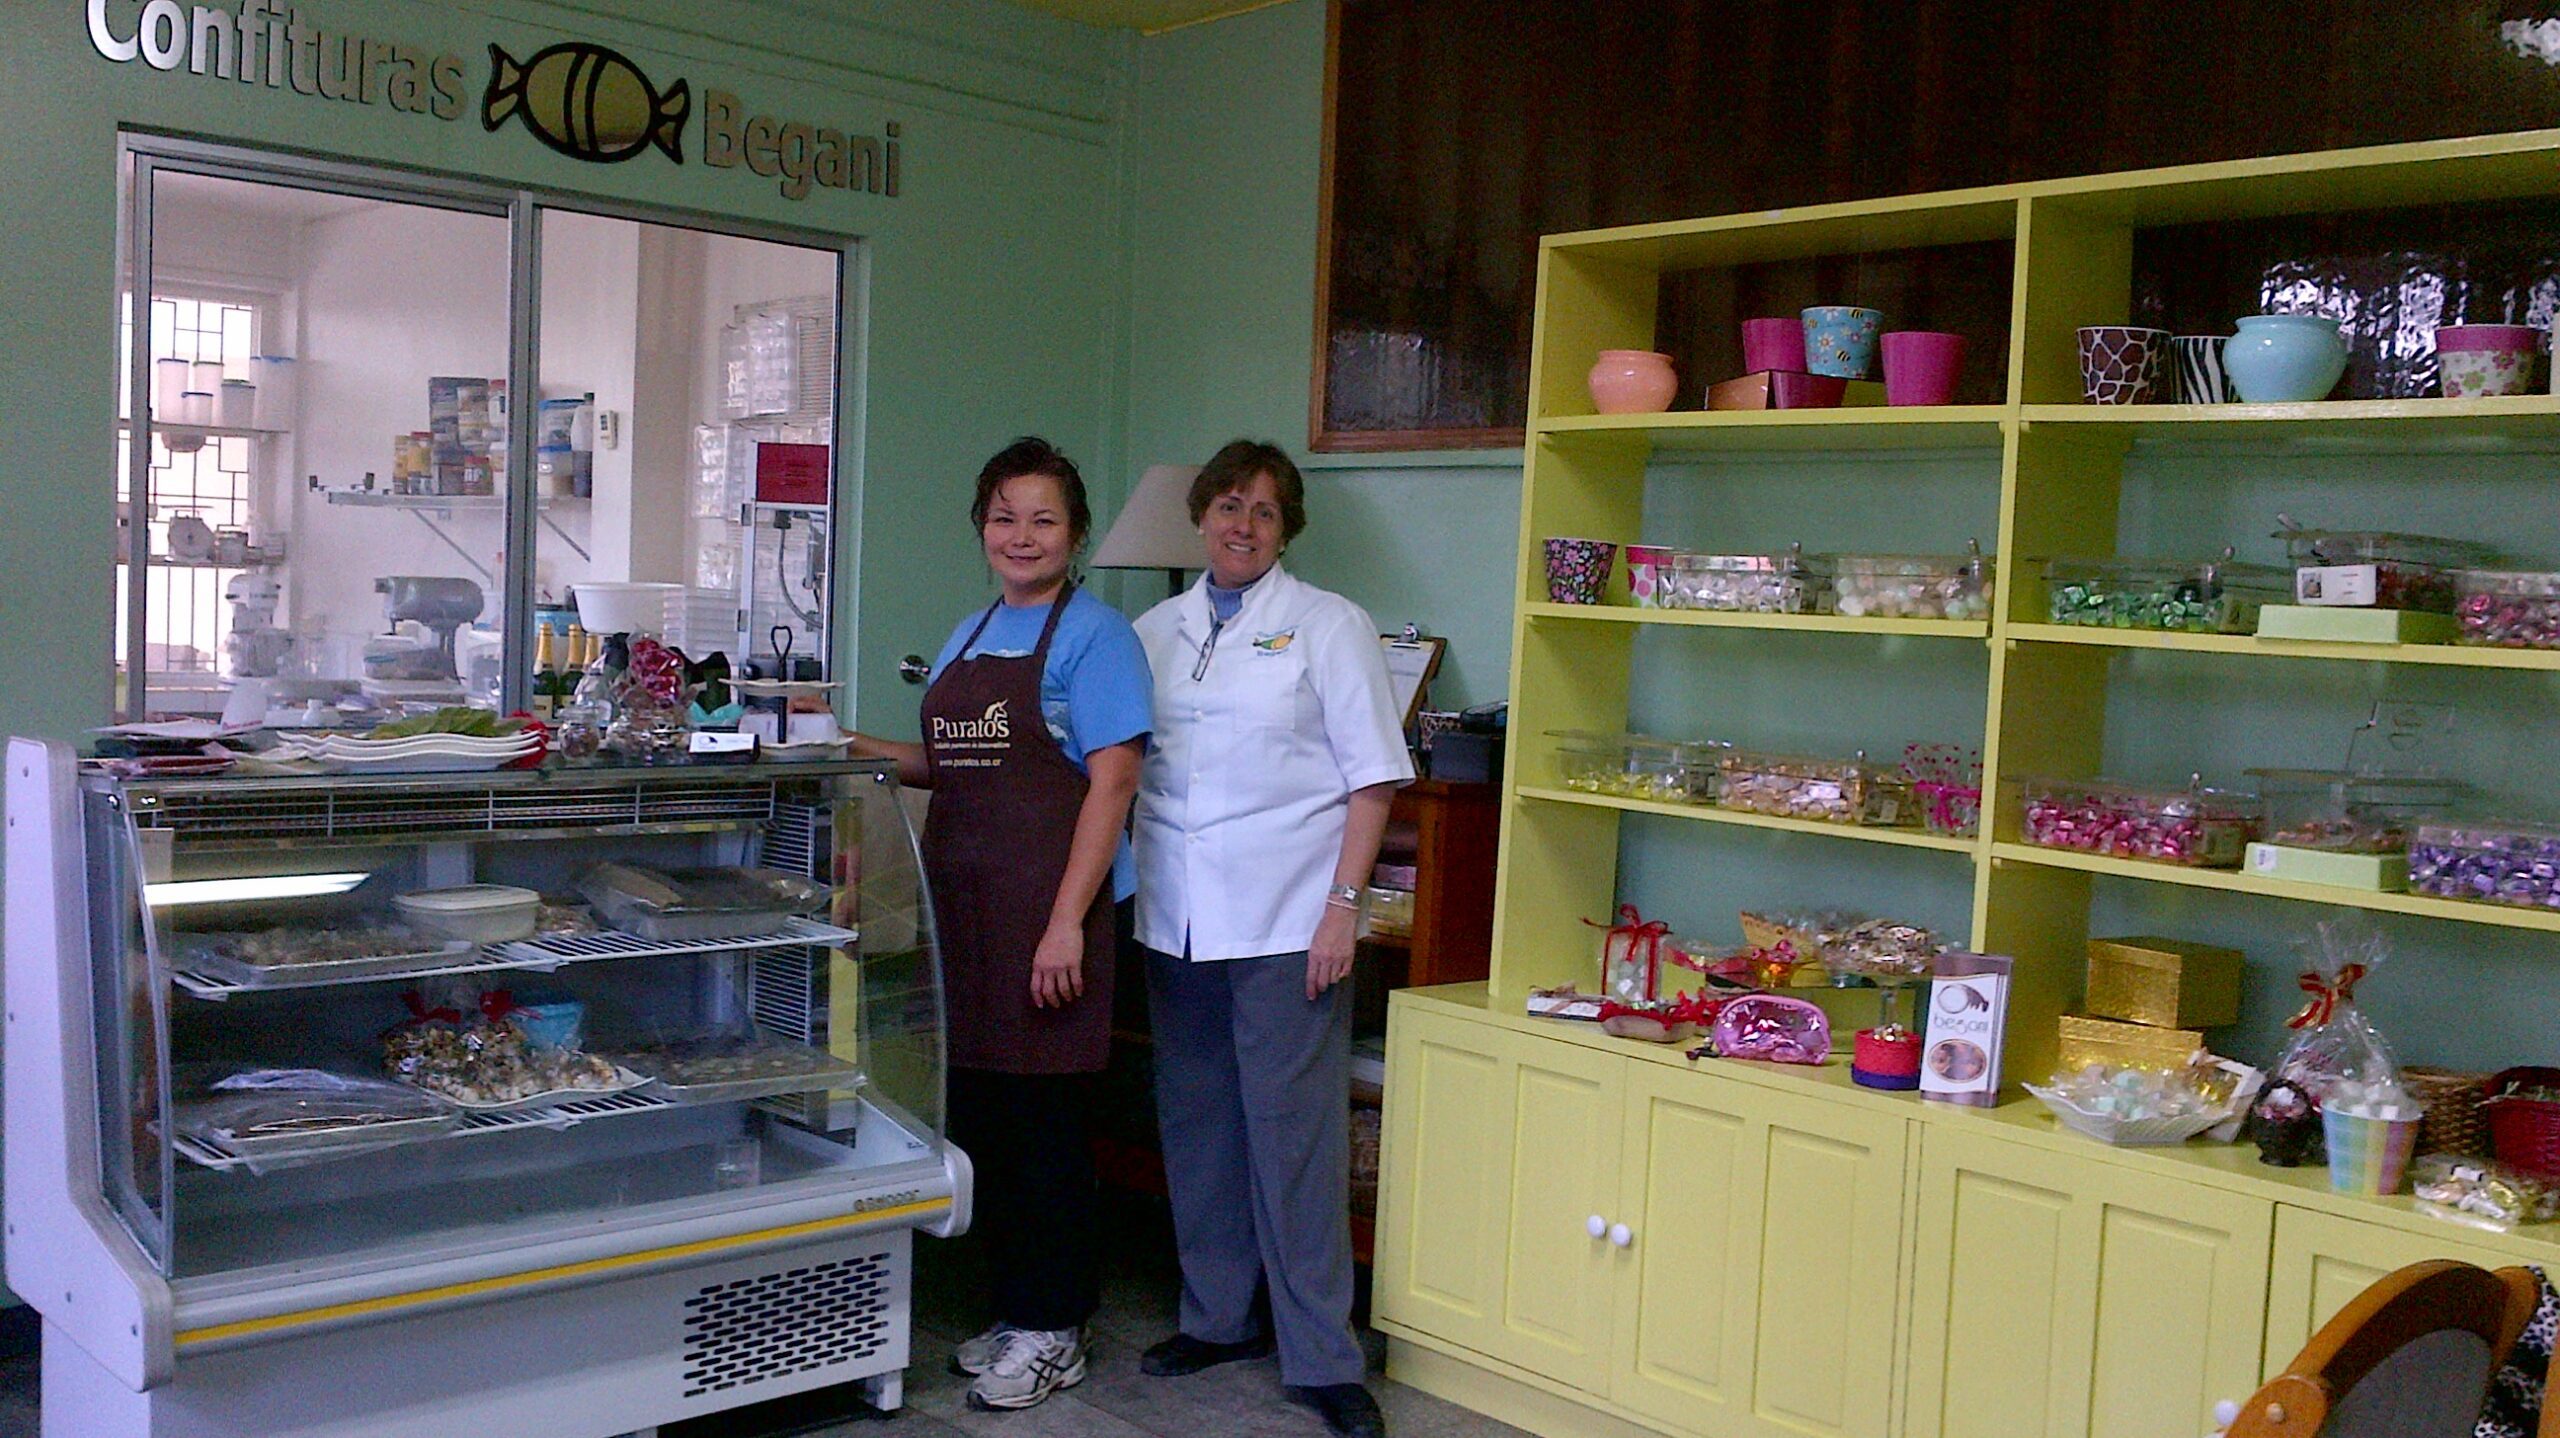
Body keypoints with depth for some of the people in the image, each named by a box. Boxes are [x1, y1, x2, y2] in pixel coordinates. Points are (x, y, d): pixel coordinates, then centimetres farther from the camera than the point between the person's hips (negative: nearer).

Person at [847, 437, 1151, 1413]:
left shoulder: (1094, 635, -5)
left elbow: (1111, 782, -12)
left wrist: (1067, 924, -19)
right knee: (977, 1112, 11)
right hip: (964, 906, 7)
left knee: (1043, 1117, 0)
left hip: (1047, 905, -7)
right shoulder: (969, 636, 17)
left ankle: (1052, 1331, 14)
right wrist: (878, 754, 6)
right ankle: (1012, 1307, 26)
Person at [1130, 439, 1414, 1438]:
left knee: (1294, 1132, -4)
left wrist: (1344, 905, -11)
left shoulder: (1329, 626, 1)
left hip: (1285, 923, -4)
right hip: (1175, 922, 5)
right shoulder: (1155, 631, 13)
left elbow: (1372, 779, -3)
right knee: (1196, 1122, 12)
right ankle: (1216, 1318, 27)